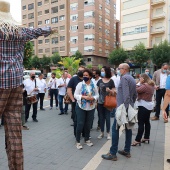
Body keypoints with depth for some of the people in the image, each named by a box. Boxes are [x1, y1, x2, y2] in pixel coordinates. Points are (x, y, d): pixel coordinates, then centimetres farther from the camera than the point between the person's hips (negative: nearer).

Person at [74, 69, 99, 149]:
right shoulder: (80, 84, -6)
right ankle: (77, 141, 12)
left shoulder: (94, 85, 2)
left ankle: (87, 139, 31)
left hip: (91, 108, 3)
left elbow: (97, 95, 4)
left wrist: (93, 98, -17)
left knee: (88, 124, 13)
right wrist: (84, 97, -22)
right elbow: (75, 95, -8)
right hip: (81, 107, -3)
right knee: (80, 124, -2)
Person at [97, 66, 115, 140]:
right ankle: (102, 132, 22)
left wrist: (109, 90, -23)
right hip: (100, 102, 3)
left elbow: (113, 92, -2)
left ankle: (108, 133, 17)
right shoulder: (100, 81, 6)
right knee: (101, 117, 10)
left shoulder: (111, 81, -4)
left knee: (107, 117, 3)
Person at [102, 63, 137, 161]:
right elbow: (135, 95, 19)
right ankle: (127, 151, 23)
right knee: (128, 128, 13)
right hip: (130, 108, 10)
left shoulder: (124, 78, -13)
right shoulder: (132, 79, 15)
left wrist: (125, 107, -22)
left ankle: (113, 154, 0)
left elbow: (126, 94, -22)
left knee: (115, 129, -5)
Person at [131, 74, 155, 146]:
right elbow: (141, 91, 8)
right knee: (147, 121, 16)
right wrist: (140, 84, -4)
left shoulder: (145, 86, -19)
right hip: (149, 105, 10)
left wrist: (139, 84, -15)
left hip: (143, 106, -10)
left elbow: (136, 90, -26)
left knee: (141, 123, -8)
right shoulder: (151, 85, 12)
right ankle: (146, 137, 26)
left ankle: (138, 140, -5)